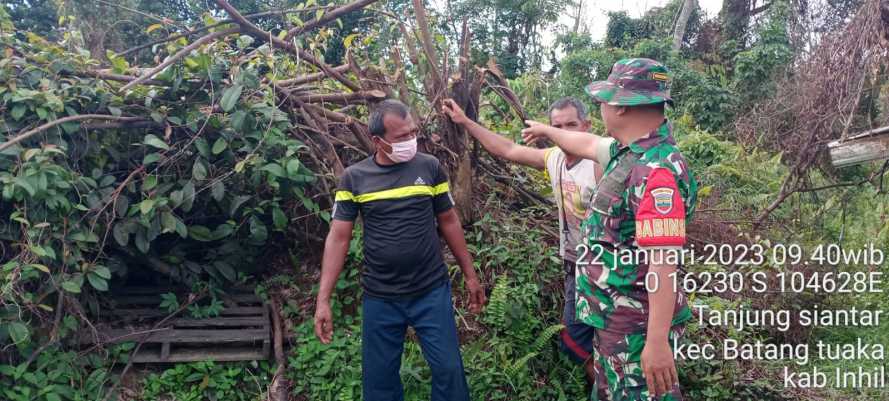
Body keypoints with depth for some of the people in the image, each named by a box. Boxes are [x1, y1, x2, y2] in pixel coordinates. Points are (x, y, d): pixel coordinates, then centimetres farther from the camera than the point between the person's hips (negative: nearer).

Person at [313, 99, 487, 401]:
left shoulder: (430, 167, -2)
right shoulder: (353, 178, -4)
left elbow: (449, 221, 6)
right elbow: (338, 237, -4)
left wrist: (470, 275, 8)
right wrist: (323, 299, -9)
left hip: (432, 292, 0)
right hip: (379, 298, 0)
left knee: (449, 370, 5)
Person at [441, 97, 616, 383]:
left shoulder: (600, 164, -21)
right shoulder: (554, 158, 2)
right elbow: (507, 150, 11)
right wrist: (465, 121, 12)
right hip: (574, 266, 8)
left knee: (573, 339, -2)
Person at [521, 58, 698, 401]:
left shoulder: (656, 170, -27)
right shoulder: (629, 151, 3)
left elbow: (664, 261, -30)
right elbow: (588, 144, 26)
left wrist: (657, 341, -30)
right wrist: (547, 131, 41)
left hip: (636, 326, -9)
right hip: (613, 315, 10)